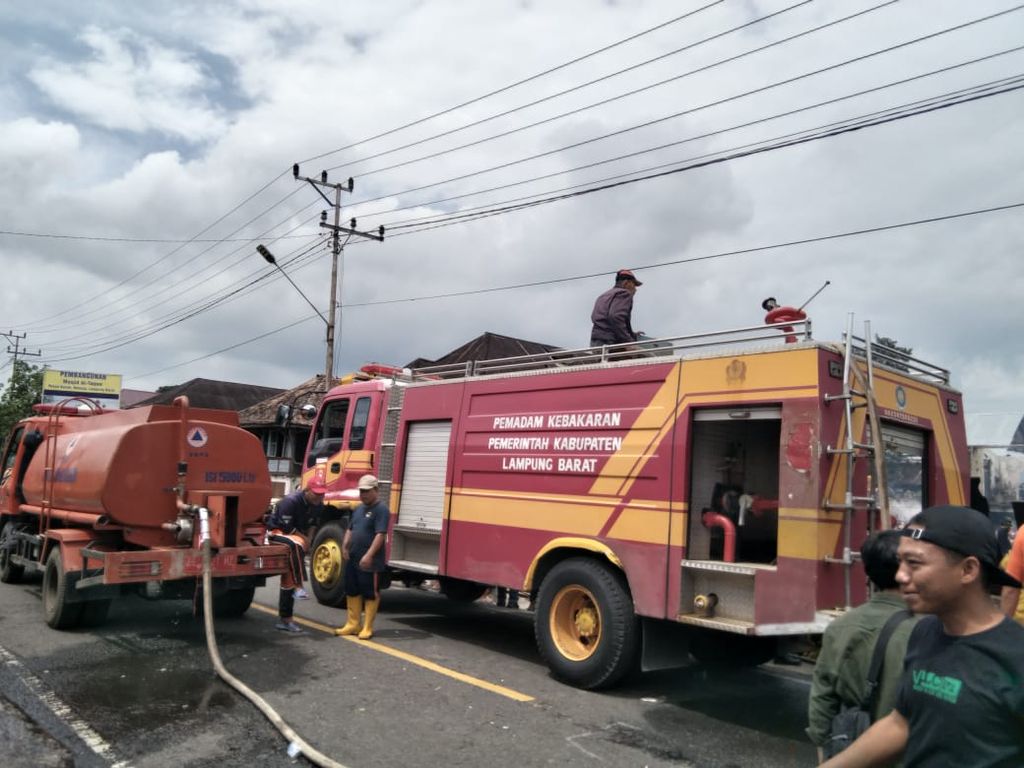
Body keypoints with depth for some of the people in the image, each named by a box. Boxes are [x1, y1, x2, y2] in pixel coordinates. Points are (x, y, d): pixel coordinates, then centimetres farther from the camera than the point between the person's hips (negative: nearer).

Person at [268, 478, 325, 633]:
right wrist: (304, 539, -16)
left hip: (294, 536, 7)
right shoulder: (291, 501, -25)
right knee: (296, 544, -40)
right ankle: (298, 587, -36)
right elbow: (286, 528, -25)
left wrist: (306, 539, -5)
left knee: (288, 580, 8)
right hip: (277, 533, -7)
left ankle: (284, 619, 14)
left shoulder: (317, 505, -4)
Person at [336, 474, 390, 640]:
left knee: (370, 594, 2)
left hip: (369, 561, -8)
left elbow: (380, 535, -20)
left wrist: (369, 555, -27)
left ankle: (367, 628, 9)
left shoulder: (381, 509, -12)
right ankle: (353, 624, 24)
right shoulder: (359, 509, 14)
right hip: (352, 559, 8)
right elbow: (350, 530, 20)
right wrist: (344, 547, 4)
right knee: (352, 591, 13)